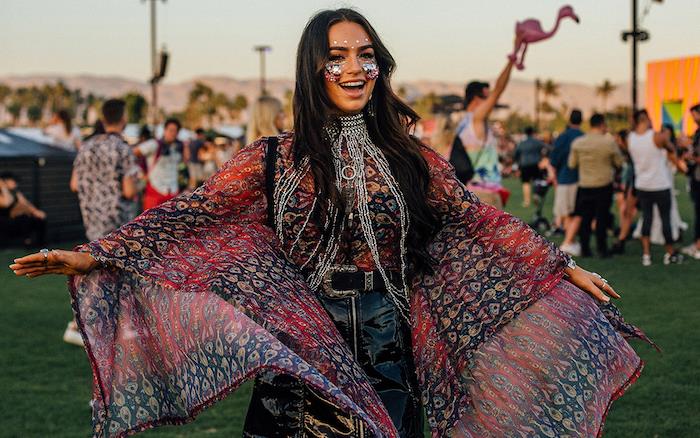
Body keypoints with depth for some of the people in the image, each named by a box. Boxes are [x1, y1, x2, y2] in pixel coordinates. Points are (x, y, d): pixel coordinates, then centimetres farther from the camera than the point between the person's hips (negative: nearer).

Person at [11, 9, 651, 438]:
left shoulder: (409, 157, 5)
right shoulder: (275, 160, -1)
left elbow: (478, 220, 7)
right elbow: (193, 213, -8)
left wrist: (563, 268, 4)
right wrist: (96, 255, -17)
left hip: (388, 345, 2)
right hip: (302, 344, -2)